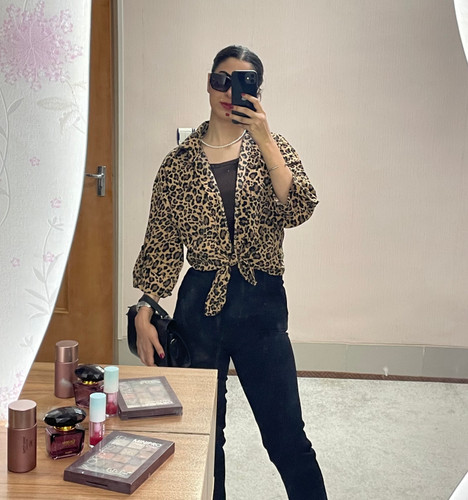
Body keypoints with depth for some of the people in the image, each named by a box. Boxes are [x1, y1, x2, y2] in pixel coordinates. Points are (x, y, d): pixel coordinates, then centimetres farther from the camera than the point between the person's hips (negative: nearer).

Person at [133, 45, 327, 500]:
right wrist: (144, 313, -4)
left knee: (285, 434, 6)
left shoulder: (272, 148, 4)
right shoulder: (180, 161, 4)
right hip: (200, 303, 1)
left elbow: (298, 210, -14)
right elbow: (160, 244, 4)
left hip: (262, 304, -1)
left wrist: (263, 139, -18)